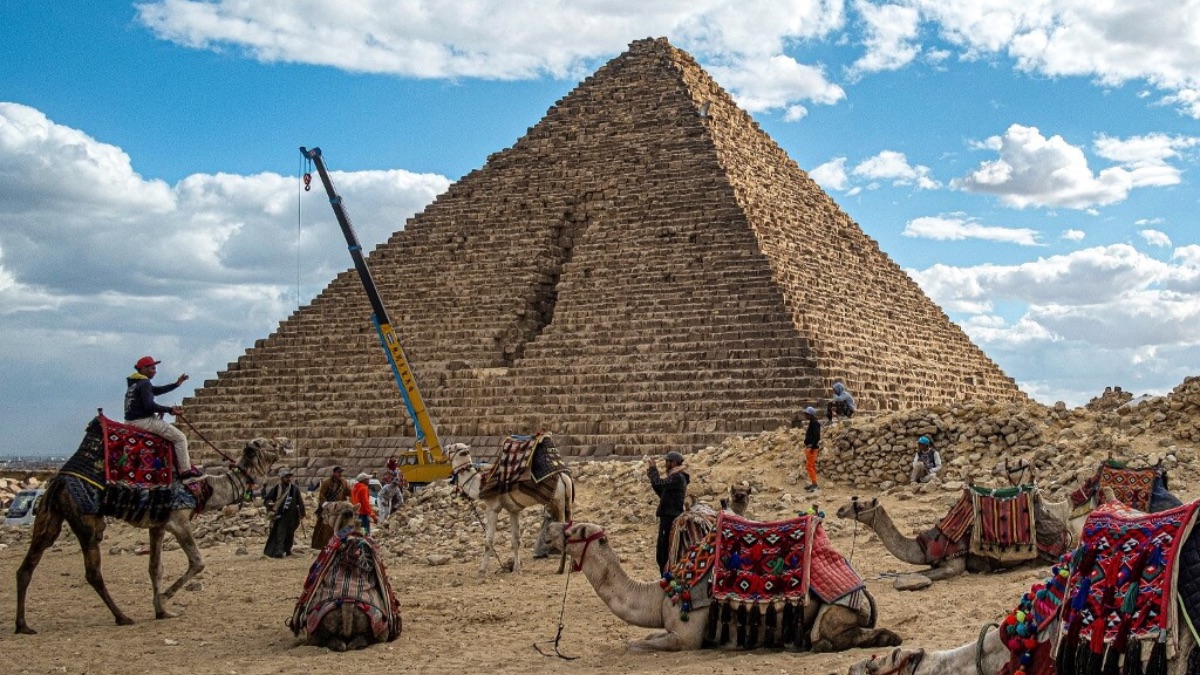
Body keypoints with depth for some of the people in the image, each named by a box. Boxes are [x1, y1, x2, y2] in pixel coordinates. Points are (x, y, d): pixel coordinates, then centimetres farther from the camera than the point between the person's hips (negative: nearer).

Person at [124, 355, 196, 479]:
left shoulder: (134, 383, 17)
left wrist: (177, 384, 21)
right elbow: (149, 406, -25)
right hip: (144, 421, -11)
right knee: (180, 437, -6)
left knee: (173, 434, 28)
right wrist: (169, 410, -15)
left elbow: (156, 391, 23)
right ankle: (185, 470, -6)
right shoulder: (144, 384, -15)